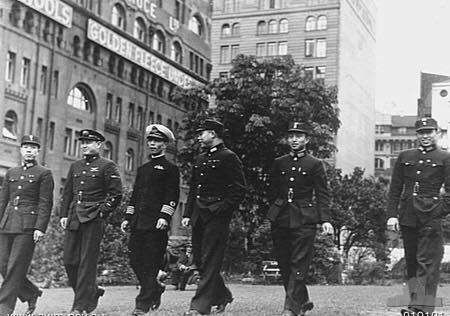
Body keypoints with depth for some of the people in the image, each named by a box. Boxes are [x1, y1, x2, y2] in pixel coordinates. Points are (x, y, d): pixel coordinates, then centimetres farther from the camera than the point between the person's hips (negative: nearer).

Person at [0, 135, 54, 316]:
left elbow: (45, 204, -5)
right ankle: (32, 294, 22)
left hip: (28, 226, -6)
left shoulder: (44, 174, 1)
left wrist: (40, 228, -14)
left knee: (16, 267, -7)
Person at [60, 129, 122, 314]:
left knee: (87, 262, -5)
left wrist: (101, 212, -11)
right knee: (69, 260, 4)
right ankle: (92, 292, 24)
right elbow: (67, 193, 19)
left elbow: (116, 194, -4)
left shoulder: (107, 166, -1)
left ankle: (81, 305, 0)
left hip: (93, 220, -6)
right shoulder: (75, 166, 17)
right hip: (74, 219, 6)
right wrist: (63, 215, 10)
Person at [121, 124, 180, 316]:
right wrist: (128, 218, 15)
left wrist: (165, 217, -18)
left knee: (150, 263, -5)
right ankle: (155, 290, 24)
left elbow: (172, 196, -7)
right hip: (138, 222, 7)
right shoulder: (143, 169, 21)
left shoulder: (170, 169, 2)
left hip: (156, 223, -7)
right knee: (135, 260, 5)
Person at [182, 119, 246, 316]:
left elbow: (239, 188, -10)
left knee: (210, 262, -8)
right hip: (199, 216, 8)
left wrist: (223, 209, -17)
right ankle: (222, 296, 26)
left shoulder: (228, 157, -5)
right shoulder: (201, 159, 19)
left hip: (217, 216, -8)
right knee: (199, 260, 10)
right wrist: (187, 214, 14)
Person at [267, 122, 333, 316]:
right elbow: (271, 191, 19)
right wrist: (276, 209, 7)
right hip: (280, 220, 4)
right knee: (284, 263, 7)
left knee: (299, 265, -7)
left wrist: (325, 220, -9)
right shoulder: (279, 163, 13)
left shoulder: (315, 164, 3)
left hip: (304, 220, -4)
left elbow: (323, 194, 0)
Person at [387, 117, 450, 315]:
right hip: (407, 216, 4)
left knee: (427, 263, -8)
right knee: (411, 262, 8)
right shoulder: (404, 157, 14)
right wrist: (392, 215, 2)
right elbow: (395, 189, 11)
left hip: (430, 217, -4)